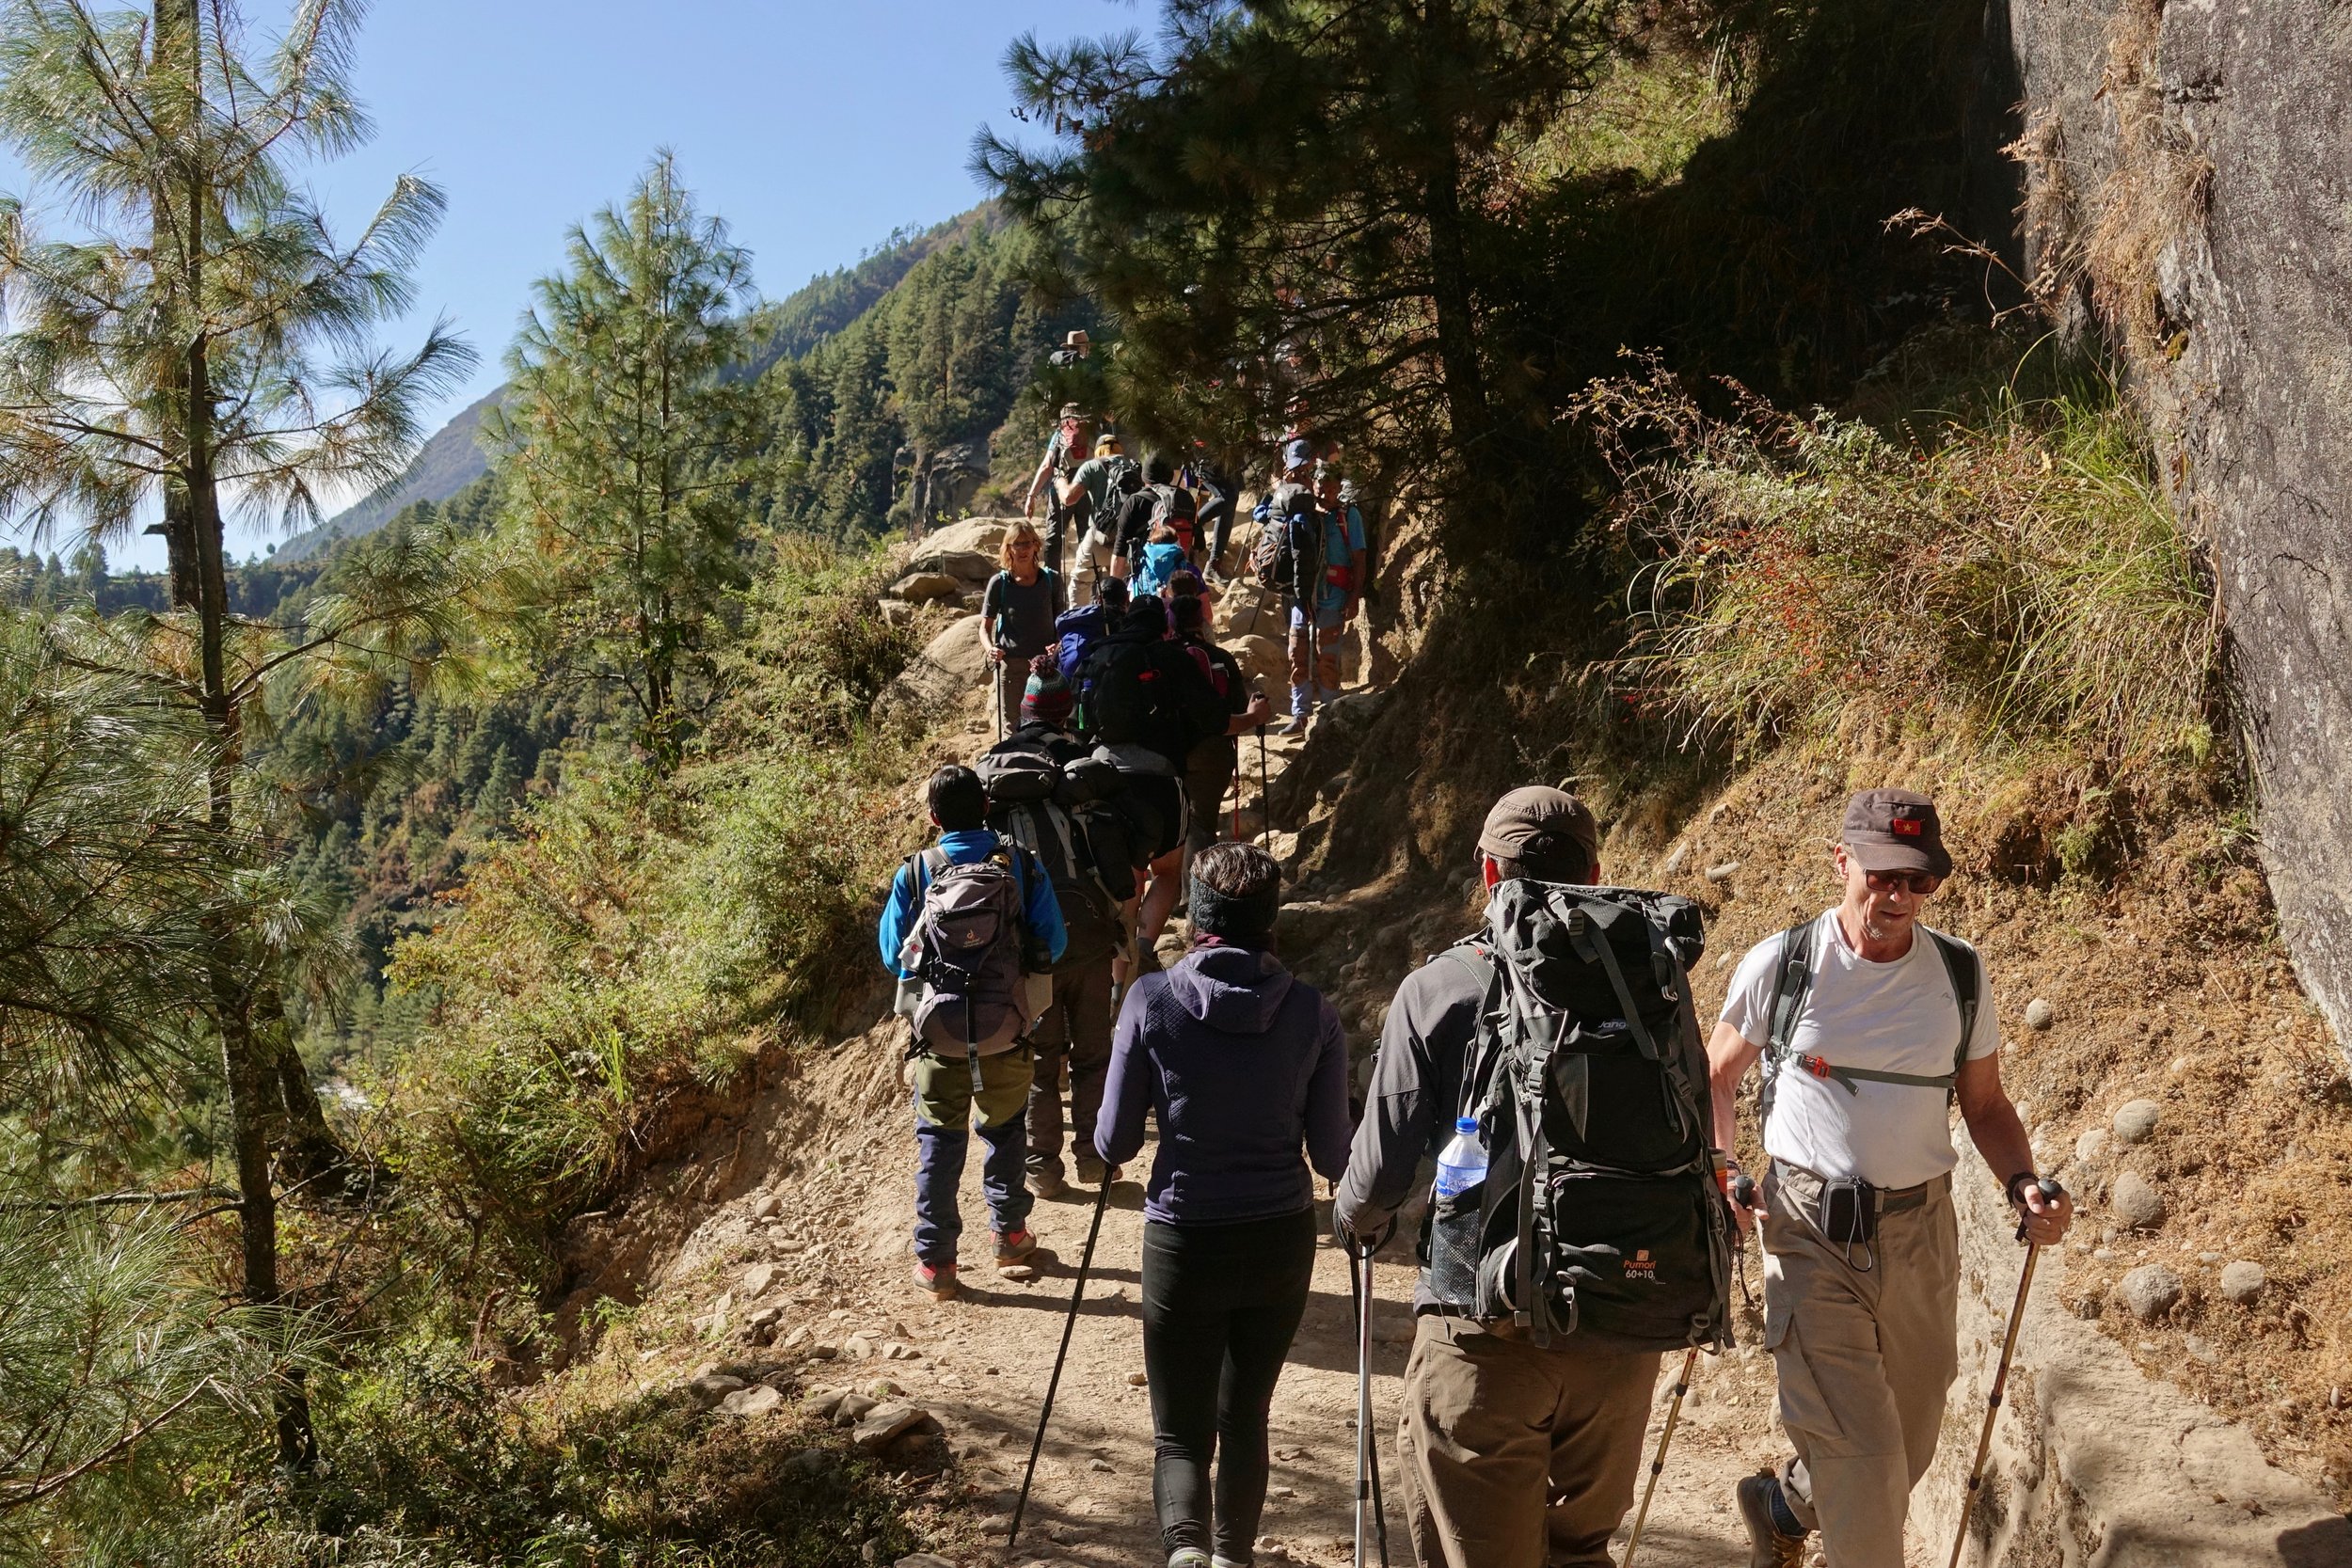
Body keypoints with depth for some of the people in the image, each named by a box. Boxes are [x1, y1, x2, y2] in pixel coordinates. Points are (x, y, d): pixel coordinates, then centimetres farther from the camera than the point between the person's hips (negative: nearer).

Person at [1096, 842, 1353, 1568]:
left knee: (1180, 1430, 10)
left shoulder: (1151, 1000, -10)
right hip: (1281, 1242, 2)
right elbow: (1333, 1156, -2)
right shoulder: (1314, 1014, -6)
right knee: (1244, 1415, 22)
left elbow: (1114, 1145, -5)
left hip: (1183, 1243, -2)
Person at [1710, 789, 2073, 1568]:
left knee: (1909, 1442, 17)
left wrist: (2023, 1183, -8)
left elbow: (1986, 1104, 10)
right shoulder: (1780, 965, -8)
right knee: (1860, 1453, -9)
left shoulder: (1960, 974, 0)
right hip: (1811, 1232, -4)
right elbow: (1717, 1077, 6)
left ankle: (1783, 1503, 45)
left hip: (1920, 1233, 4)